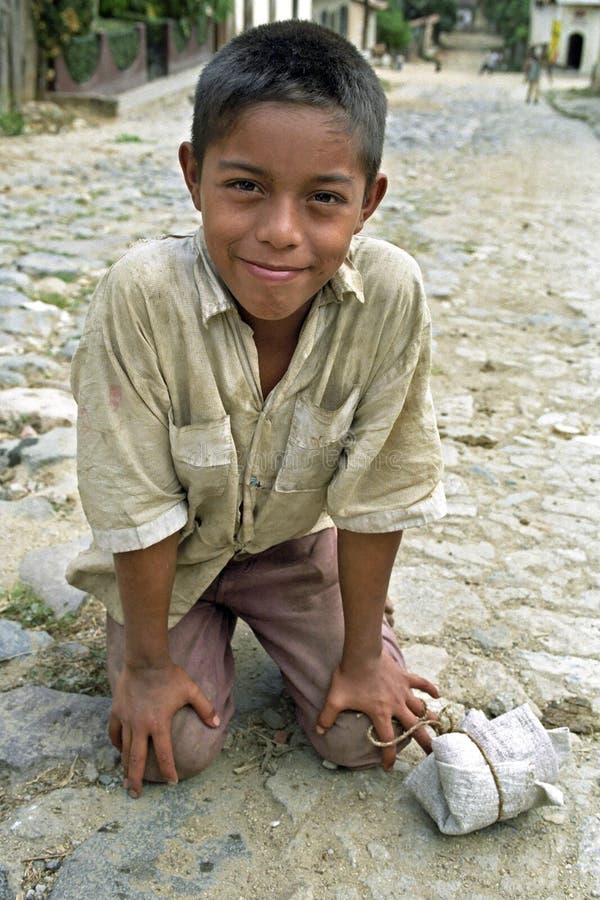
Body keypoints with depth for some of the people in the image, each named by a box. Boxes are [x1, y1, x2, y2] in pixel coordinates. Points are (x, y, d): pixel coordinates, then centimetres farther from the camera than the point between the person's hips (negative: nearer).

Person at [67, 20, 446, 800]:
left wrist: (363, 653, -9)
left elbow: (379, 492, -18)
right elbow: (138, 505, -23)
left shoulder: (392, 295, -29)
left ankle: (264, 620, 28)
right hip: (171, 553, -1)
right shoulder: (141, 295, -34)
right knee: (172, 749, -7)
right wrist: (149, 664, -12)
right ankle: (208, 632, 24)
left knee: (364, 735, -1)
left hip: (295, 538, 2)